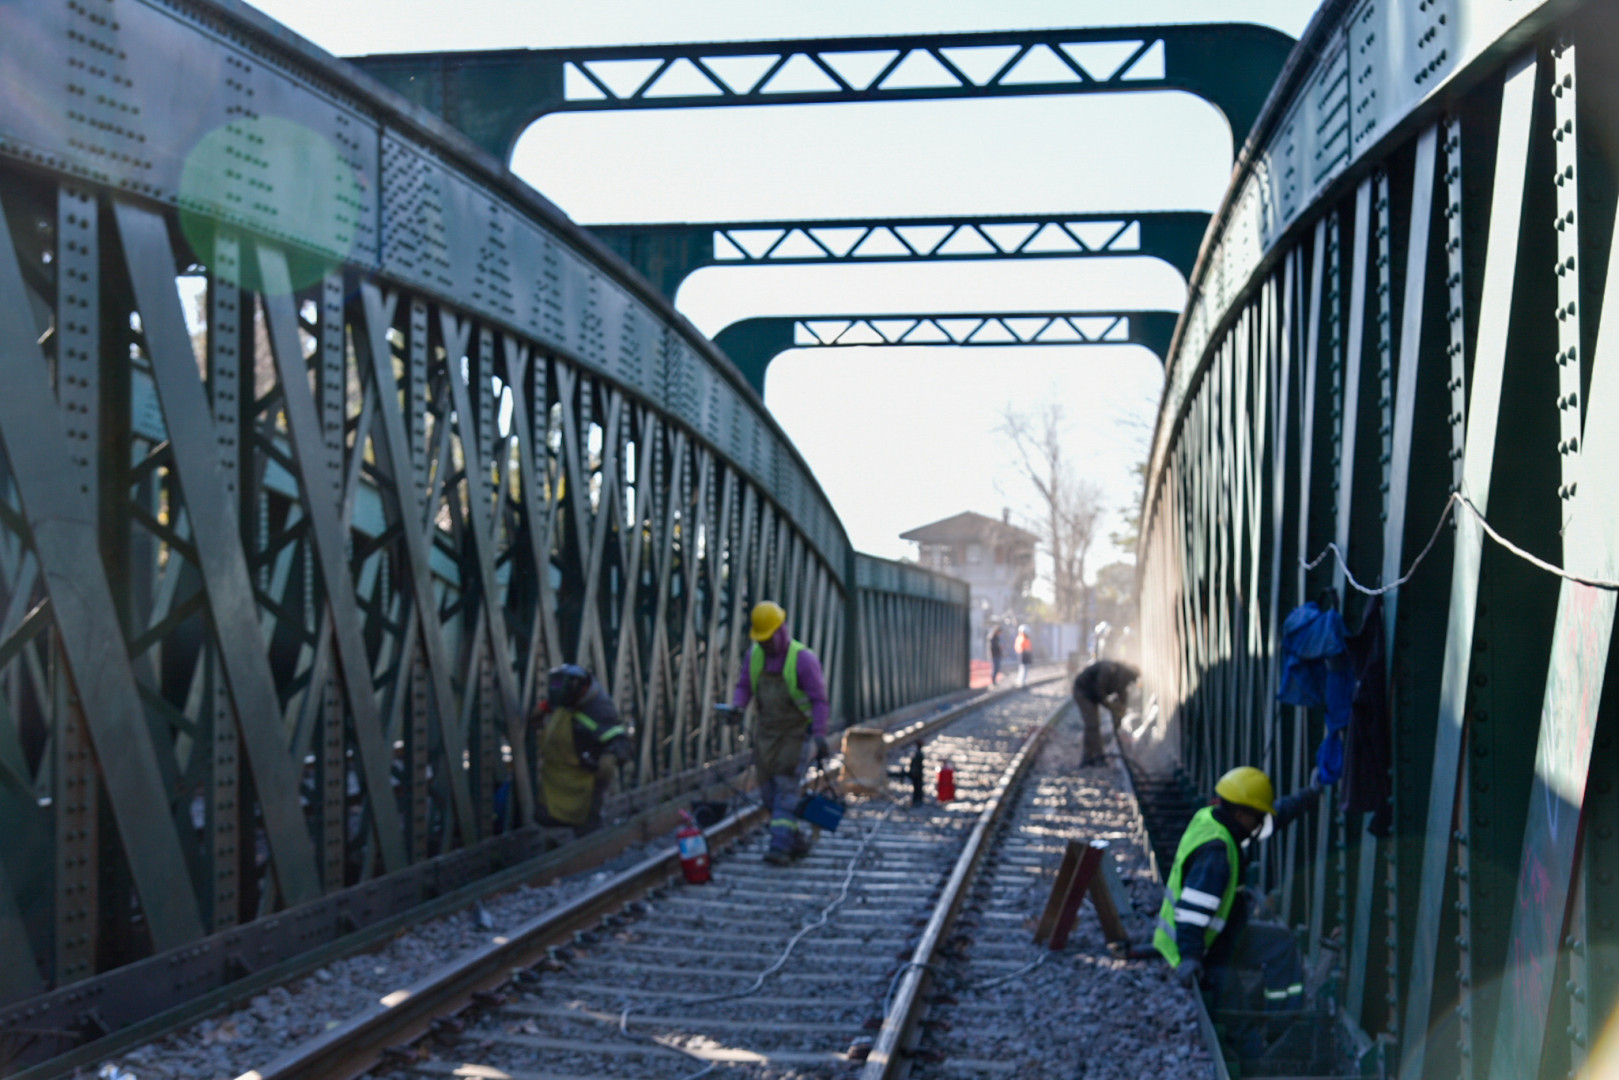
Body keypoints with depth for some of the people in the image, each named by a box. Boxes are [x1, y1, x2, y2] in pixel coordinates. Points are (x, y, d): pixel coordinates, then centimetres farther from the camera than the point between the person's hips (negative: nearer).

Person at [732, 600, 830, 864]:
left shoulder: (803, 658, -16)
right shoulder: (755, 654, 1)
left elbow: (819, 700, -17)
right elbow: (744, 687, 6)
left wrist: (820, 735, -26)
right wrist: (736, 708, -16)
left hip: (797, 733, -6)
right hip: (766, 733, 6)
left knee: (786, 787, -14)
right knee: (769, 792, 5)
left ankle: (780, 847, -14)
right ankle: (799, 841, 19)